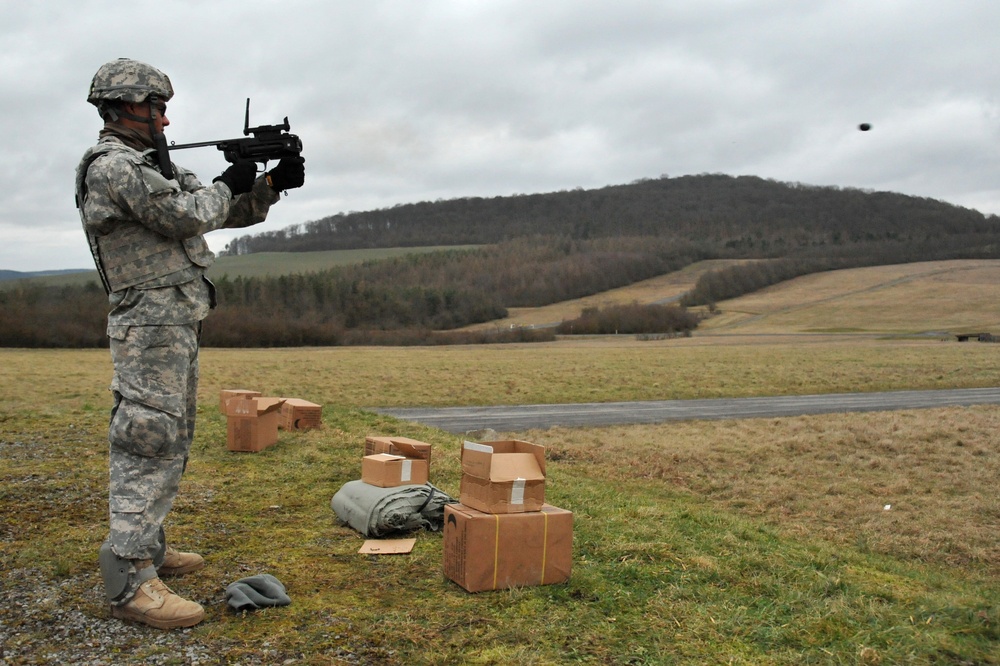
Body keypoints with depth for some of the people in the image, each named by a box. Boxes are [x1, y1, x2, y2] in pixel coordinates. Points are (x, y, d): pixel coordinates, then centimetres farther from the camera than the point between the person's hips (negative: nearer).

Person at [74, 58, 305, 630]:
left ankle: (149, 546, 27)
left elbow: (232, 214, 19)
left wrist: (271, 184, 3)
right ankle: (130, 580, -11)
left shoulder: (158, 165, 18)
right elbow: (189, 217, -19)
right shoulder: (112, 167, -12)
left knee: (172, 441, 15)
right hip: (152, 324, -10)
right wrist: (228, 184, -1)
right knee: (147, 443, -12)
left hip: (180, 324, 10)